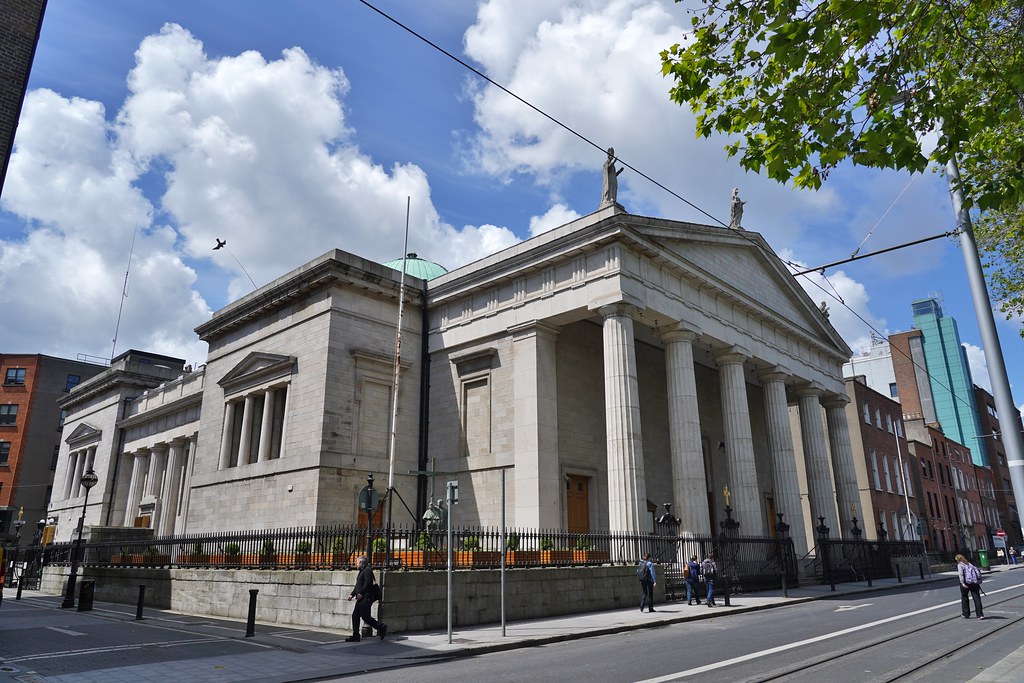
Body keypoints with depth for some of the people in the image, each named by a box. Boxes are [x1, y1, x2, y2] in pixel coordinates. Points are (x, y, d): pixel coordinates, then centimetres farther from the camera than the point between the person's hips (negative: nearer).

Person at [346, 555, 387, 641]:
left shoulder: (367, 570, -12)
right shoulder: (361, 571, 20)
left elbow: (368, 583, -23)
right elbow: (357, 585, 24)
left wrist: (361, 593, -23)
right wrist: (352, 594, 14)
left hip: (366, 598, -10)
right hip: (361, 599, 10)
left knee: (365, 617, -8)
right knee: (355, 616, 7)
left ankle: (381, 627, 4)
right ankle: (355, 636, 11)